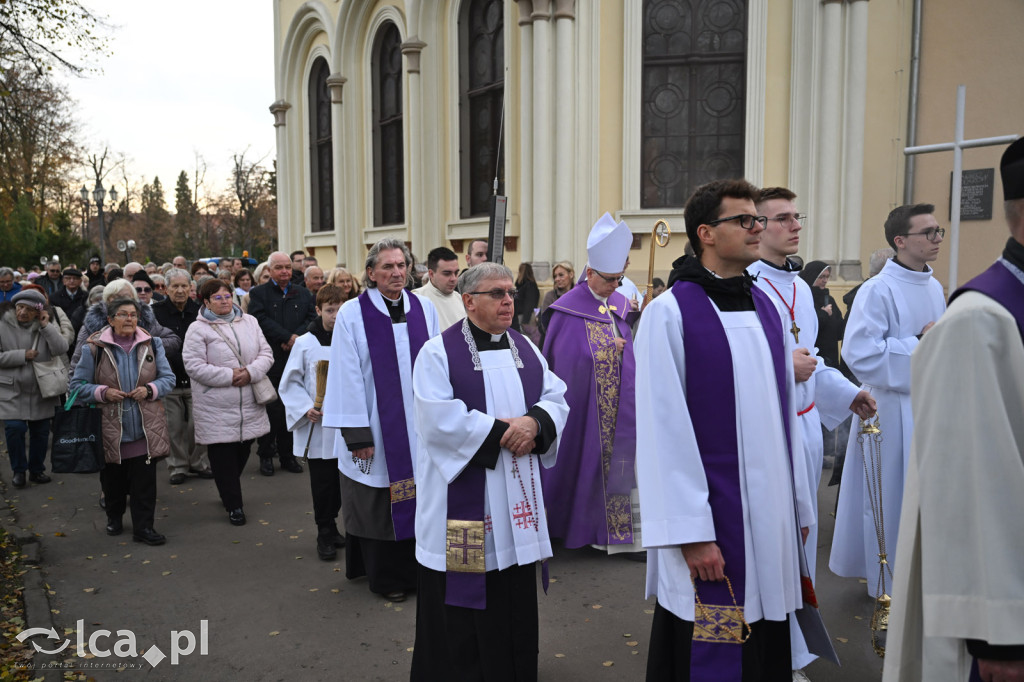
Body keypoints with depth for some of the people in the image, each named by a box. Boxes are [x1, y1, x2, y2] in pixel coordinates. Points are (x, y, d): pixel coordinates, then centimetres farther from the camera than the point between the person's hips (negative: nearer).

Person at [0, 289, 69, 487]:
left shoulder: (47, 326, 1)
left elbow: (61, 349, -14)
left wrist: (46, 326, -17)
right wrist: (23, 355, -16)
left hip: (41, 390, 2)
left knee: (41, 431, 9)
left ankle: (37, 469, 27)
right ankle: (19, 470, 10)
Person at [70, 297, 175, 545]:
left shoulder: (152, 344, 3)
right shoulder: (95, 348, -3)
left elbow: (168, 378, 4)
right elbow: (78, 384, 0)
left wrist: (149, 389, -14)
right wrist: (103, 392, -16)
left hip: (146, 429, 1)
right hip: (111, 429, -1)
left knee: (145, 481, 1)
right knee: (113, 479, 14)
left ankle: (143, 527, 11)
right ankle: (114, 517, 38)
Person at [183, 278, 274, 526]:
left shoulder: (249, 322, 10)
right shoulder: (198, 329, -4)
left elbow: (266, 353, 7)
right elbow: (193, 365, -11)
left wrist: (251, 372, -13)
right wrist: (229, 375, -17)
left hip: (249, 406, 4)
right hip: (217, 409, -4)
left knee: (242, 452, 14)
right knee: (223, 457, 1)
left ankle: (229, 494, 35)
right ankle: (234, 505, 13)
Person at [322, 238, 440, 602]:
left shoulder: (424, 309, 3)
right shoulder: (352, 313, -7)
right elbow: (348, 377, -9)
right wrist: (357, 435, -12)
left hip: (419, 429, 3)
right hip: (377, 430, -3)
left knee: (417, 499, 11)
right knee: (379, 505, 8)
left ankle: (415, 568, 29)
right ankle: (386, 577, 26)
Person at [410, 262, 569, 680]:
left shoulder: (525, 348, 11)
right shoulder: (439, 352, -6)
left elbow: (556, 397, 7)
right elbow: (438, 418, -17)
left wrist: (534, 422, -14)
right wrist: (500, 430, -16)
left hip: (517, 503, 5)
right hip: (464, 501, -5)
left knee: (516, 598, 12)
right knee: (463, 606, 3)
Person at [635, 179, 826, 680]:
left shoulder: (766, 309, 10)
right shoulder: (669, 313, -10)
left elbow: (785, 412, 13)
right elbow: (663, 431, -14)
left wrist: (799, 506, 12)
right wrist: (692, 533, -16)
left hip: (770, 516, 6)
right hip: (711, 516, -6)